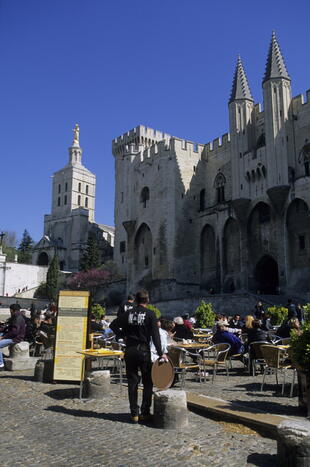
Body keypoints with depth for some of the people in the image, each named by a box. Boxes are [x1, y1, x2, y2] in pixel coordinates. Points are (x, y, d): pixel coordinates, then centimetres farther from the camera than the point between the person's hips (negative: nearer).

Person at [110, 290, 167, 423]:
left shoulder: (128, 313, 4)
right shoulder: (150, 314, -5)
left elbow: (113, 325, 2)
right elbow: (155, 335, -11)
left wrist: (123, 335, 9)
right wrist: (161, 353, -10)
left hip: (129, 351, 3)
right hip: (144, 351, -3)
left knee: (132, 383, 9)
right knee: (147, 382, 10)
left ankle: (134, 414, 12)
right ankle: (144, 413, 11)